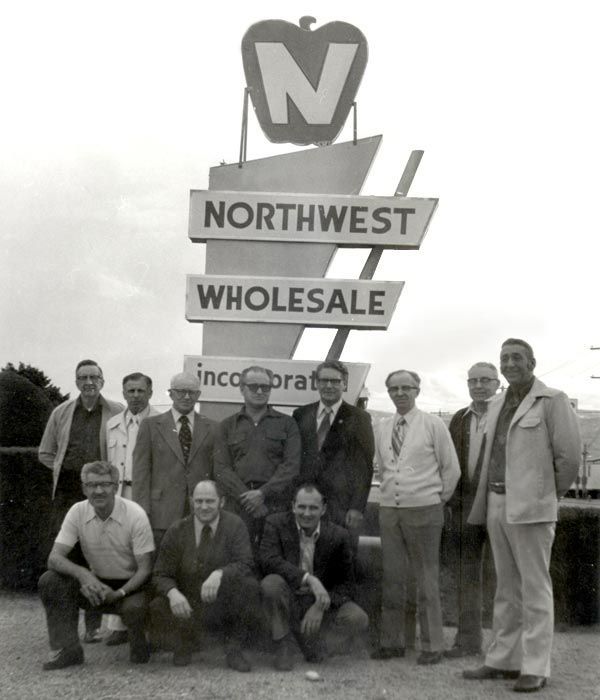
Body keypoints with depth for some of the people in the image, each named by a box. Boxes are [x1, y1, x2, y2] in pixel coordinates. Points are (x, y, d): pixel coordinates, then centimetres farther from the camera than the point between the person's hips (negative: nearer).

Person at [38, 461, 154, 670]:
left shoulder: (135, 514, -18)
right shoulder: (78, 512, -9)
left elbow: (145, 569, -16)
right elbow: (54, 557, -14)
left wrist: (119, 593, -32)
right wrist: (82, 573, -34)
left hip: (130, 585, -3)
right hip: (95, 584, 4)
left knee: (134, 607, -36)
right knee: (49, 580, -19)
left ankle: (138, 645, 0)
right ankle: (67, 650, -8)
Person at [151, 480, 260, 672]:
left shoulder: (234, 525, -6)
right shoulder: (177, 531, -3)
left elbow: (245, 564, -17)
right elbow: (161, 575, -3)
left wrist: (219, 574, -38)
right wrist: (172, 592, -27)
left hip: (225, 603, -1)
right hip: (188, 605, 1)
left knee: (248, 585, -31)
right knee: (158, 605, -28)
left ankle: (233, 647, -7)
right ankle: (186, 637, 9)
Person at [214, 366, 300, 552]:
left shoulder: (286, 423, 12)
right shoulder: (228, 425, 15)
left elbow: (291, 465, 2)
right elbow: (221, 468, 6)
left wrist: (263, 493, -10)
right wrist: (246, 496, -8)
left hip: (277, 505, -1)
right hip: (237, 505, 1)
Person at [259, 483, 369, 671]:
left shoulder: (338, 535, -7)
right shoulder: (276, 523, -10)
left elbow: (346, 584, -4)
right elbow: (269, 560, -26)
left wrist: (321, 606, -21)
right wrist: (308, 578, -37)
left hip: (321, 600, 2)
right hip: (288, 599, -2)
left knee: (358, 620, -22)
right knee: (271, 583, -34)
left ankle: (305, 632, 9)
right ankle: (282, 646, -9)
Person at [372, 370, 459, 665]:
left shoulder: (433, 424, -3)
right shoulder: (382, 428, 10)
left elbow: (451, 468, 3)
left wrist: (440, 497, 7)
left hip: (423, 510, -4)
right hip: (389, 508, 4)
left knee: (426, 579, 0)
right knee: (392, 577, 9)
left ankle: (432, 646, 9)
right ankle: (392, 641, 19)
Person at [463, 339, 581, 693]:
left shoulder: (553, 400, -6)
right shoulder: (497, 406, 16)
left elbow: (570, 454, -8)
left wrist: (550, 494, 1)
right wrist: (487, 500, 11)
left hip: (531, 507, -7)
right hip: (497, 504, 7)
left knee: (534, 588, -3)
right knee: (507, 588, 12)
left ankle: (535, 668, 3)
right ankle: (503, 660, 19)